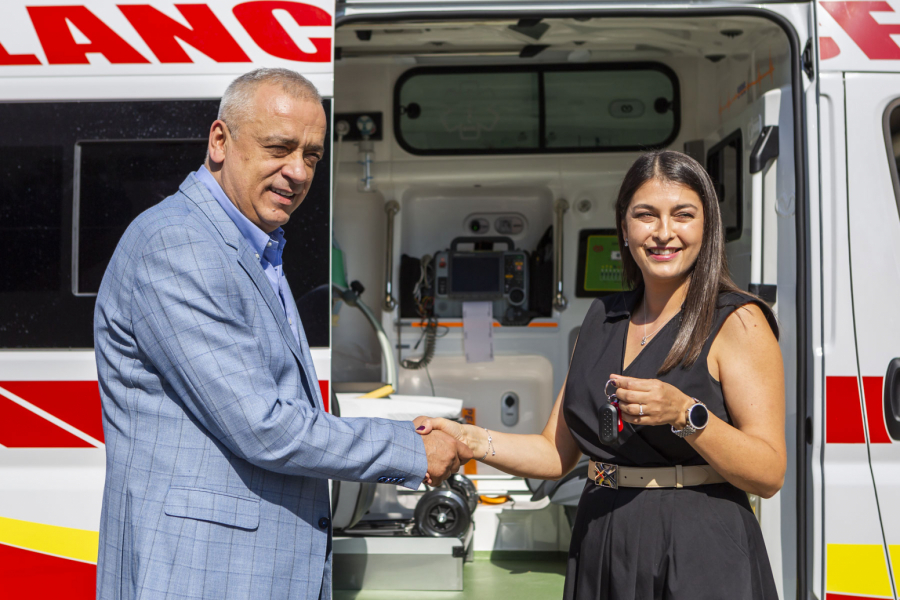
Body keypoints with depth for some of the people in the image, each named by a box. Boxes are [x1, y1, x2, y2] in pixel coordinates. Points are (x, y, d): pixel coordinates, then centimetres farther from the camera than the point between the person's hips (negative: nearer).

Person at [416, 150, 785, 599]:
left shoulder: (738, 321, -8)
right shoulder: (602, 318, 10)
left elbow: (769, 473, -14)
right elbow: (557, 454, 10)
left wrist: (684, 414, -26)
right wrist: (468, 439, -4)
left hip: (700, 561, -5)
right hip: (600, 553, 5)